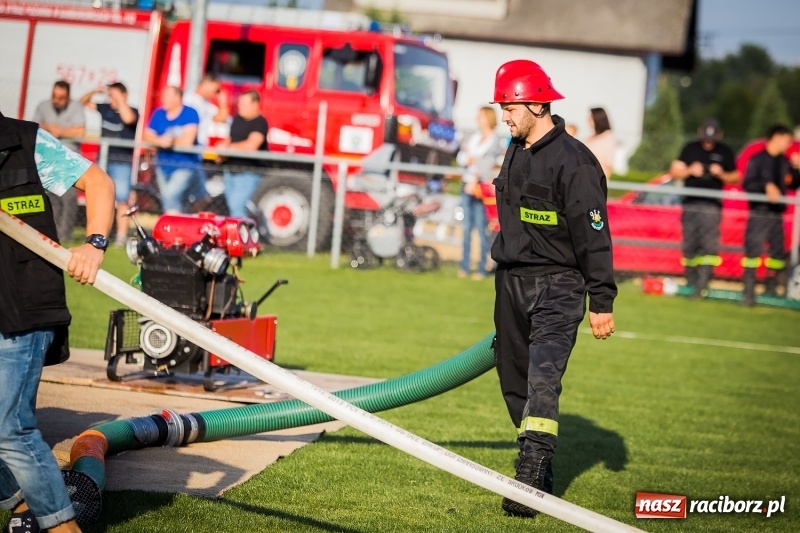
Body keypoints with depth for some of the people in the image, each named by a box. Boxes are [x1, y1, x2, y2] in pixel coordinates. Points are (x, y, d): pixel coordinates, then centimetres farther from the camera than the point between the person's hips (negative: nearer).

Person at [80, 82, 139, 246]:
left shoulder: (132, 111, -5)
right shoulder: (105, 108, 9)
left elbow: (128, 119, -29)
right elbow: (83, 102, 19)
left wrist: (119, 99, -21)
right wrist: (94, 92, 1)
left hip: (122, 162, -6)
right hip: (103, 160, 6)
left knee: (121, 200, -9)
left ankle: (121, 237, -9)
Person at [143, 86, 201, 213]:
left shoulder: (190, 113, -10)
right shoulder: (159, 114, 6)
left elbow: (187, 140, -19)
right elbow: (147, 136, 1)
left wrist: (169, 141, -5)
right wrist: (160, 141, -19)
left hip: (185, 166, -6)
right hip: (163, 165, 6)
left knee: (171, 196, -22)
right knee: (167, 199, 8)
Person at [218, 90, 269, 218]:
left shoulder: (260, 122, -11)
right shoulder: (237, 119, 13)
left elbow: (251, 145, -23)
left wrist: (229, 147, -10)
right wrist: (222, 147, 2)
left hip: (248, 173, -8)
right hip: (230, 170, 8)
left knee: (237, 205, -17)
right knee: (232, 206, 9)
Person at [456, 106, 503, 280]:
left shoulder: (495, 140, -4)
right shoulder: (474, 137, 16)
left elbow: (487, 162, -12)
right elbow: (461, 156, 14)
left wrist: (475, 180, -17)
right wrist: (468, 159, -7)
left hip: (482, 187, -6)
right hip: (467, 183, 6)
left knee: (482, 229, -6)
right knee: (467, 228, 7)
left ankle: (482, 269, -4)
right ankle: (464, 267, 9)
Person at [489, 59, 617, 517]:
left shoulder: (573, 162, -16)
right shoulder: (517, 152, 11)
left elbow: (594, 235, -16)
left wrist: (602, 302, -15)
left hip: (558, 288, -9)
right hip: (512, 283, 9)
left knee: (542, 381, -19)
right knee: (516, 384, 11)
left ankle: (530, 484, -22)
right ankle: (538, 470, 23)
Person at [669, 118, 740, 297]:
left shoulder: (725, 152, 8)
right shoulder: (690, 149, 9)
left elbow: (736, 178, 13)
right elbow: (674, 172, 8)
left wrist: (722, 174, -7)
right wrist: (690, 171, -10)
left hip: (712, 206, -2)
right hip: (690, 203, 2)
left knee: (709, 245, -13)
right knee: (690, 245, 1)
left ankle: (702, 285, -18)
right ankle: (690, 281, 8)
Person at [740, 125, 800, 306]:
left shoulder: (784, 162, 11)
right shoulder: (757, 159, -4)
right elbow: (747, 184, -10)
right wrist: (766, 186, -21)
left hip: (777, 214, 6)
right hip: (759, 213, -6)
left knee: (778, 254, 5)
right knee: (753, 251, -9)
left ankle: (771, 291, 16)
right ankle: (748, 293, -8)